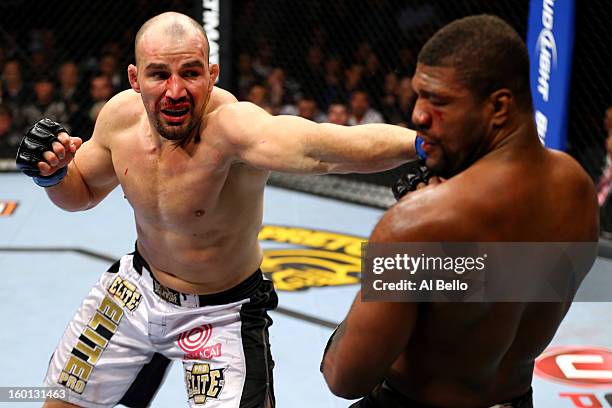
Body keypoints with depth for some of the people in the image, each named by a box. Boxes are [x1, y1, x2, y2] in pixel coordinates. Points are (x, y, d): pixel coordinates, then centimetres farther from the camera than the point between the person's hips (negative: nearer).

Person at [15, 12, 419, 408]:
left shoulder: (231, 125, -36)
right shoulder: (121, 114, -15)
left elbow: (321, 148, -58)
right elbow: (83, 191, 7)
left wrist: (419, 143, -75)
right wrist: (52, 173, -16)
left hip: (221, 314, -5)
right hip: (138, 288, 6)